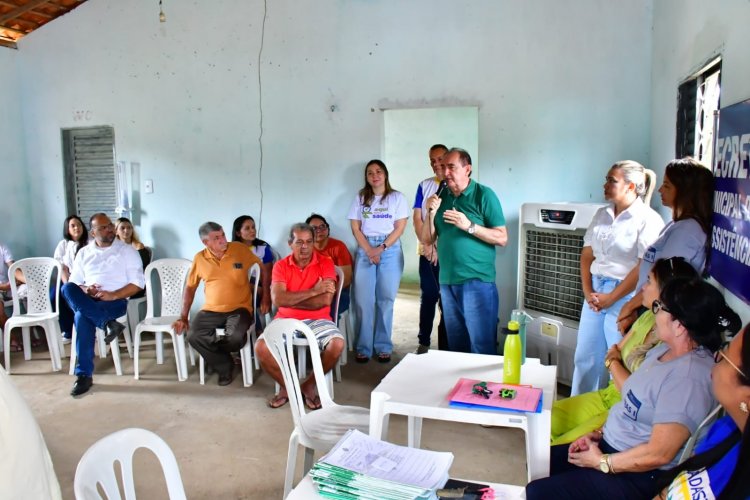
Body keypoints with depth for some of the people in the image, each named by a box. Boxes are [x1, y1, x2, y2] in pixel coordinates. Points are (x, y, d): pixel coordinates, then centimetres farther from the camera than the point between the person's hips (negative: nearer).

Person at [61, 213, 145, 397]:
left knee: (82, 316, -35)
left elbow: (138, 283, -3)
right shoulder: (84, 252, 17)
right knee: (67, 289, -31)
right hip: (87, 300, 4)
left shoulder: (127, 250, 5)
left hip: (116, 301, -4)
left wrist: (113, 295, -16)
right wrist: (85, 290, -10)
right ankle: (107, 323, -35)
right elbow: (73, 283, 14)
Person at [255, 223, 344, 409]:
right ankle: (287, 386, 4)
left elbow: (325, 300, -15)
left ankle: (309, 385, -2)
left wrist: (290, 300, -10)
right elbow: (278, 300, -13)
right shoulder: (280, 266, 2)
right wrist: (313, 291, -16)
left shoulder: (325, 263, -3)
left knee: (337, 344, -29)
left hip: (317, 320, -1)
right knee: (261, 347, -23)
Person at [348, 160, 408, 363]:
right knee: (364, 300, -3)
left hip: (390, 249, -1)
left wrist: (381, 248, -11)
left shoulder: (397, 197, 5)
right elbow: (355, 228, 5)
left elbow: (400, 228, -1)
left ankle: (383, 347, 7)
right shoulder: (360, 197, 10)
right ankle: (363, 347, 4)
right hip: (365, 250, 1)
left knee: (386, 299, 0)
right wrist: (369, 250, -9)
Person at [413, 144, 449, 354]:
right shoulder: (424, 185, 8)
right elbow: (417, 218, 4)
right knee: (428, 296, 4)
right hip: (427, 250, 2)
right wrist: (427, 245, -8)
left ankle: (445, 346, 15)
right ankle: (423, 342, 14)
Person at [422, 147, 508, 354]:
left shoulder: (484, 195, -6)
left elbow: (502, 238, -9)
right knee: (455, 345, 16)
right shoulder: (441, 196, 10)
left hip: (477, 282, -5)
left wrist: (469, 226, -19)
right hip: (447, 282, 6)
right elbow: (427, 239, 10)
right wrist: (431, 213, -6)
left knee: (481, 346, 1)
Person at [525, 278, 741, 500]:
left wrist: (602, 462, -15)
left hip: (637, 475, -9)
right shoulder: (665, 349, 4)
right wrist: (598, 433, 3)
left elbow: (659, 454, -26)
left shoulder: (688, 378, -27)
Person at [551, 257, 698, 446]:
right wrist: (614, 357, -11)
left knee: (560, 449, -14)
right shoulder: (648, 317, 1)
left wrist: (613, 363, -8)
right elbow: (616, 351, 13)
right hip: (609, 395, 8)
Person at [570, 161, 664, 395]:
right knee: (585, 357, 13)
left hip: (624, 296, -6)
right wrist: (588, 291, 1)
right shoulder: (602, 214, 11)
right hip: (595, 291, 7)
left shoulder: (648, 219, -9)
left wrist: (610, 298, -11)